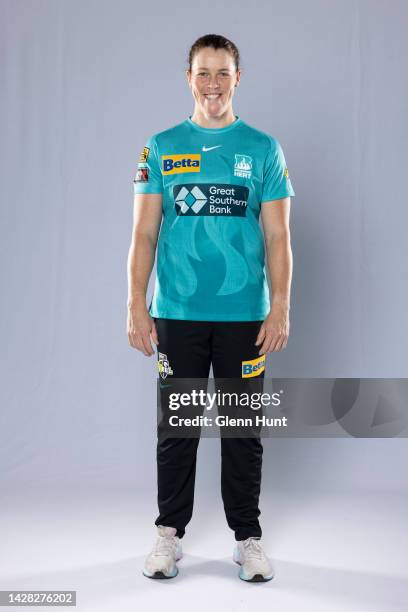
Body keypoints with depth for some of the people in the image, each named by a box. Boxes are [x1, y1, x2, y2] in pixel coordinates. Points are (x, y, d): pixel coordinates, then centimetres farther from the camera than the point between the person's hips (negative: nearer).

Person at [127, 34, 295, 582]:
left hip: (244, 313, 0)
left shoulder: (263, 148, 4)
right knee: (177, 425, 9)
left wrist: (280, 309, -7)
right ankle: (170, 533, 24)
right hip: (177, 312, 1)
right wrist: (136, 306, -5)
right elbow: (144, 234, 3)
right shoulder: (161, 148, 6)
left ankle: (248, 537, 22)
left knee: (243, 428, 8)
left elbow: (277, 237, 1)